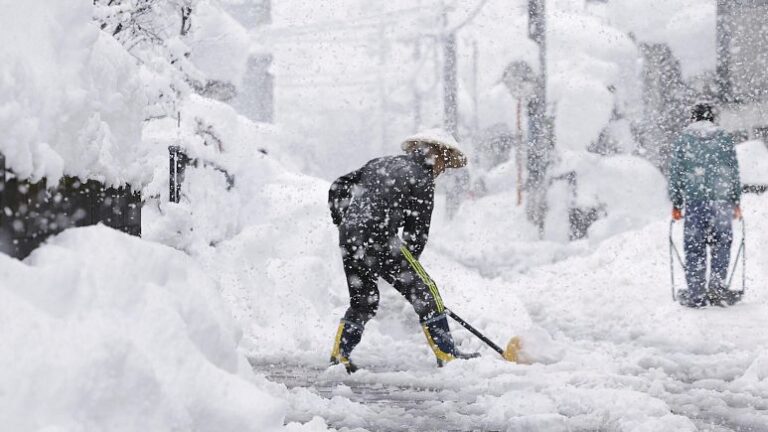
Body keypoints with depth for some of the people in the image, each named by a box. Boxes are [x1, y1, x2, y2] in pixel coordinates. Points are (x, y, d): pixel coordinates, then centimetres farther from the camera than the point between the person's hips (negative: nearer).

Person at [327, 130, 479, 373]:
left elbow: (338, 188, 22)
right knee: (424, 293, 1)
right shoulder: (422, 179, 1)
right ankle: (446, 355, 0)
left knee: (363, 302, 22)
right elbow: (417, 231, 1)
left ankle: (339, 355, 17)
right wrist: (406, 266, 11)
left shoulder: (381, 163, 22)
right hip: (379, 239, -7)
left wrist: (344, 223, 28)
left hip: (349, 240, 7)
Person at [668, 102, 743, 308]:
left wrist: (676, 204, 10)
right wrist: (736, 202, 14)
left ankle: (695, 293, 1)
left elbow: (675, 174, 5)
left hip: (693, 200, 0)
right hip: (721, 200, 0)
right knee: (721, 244, 8)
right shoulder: (724, 138, 7)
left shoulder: (683, 139, 6)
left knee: (694, 246, 3)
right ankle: (717, 286, -2)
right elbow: (734, 172, 8)